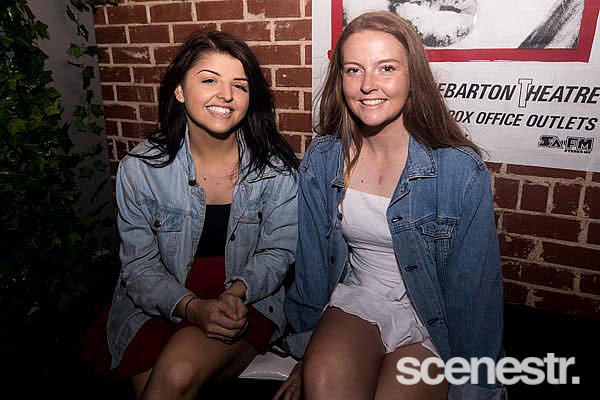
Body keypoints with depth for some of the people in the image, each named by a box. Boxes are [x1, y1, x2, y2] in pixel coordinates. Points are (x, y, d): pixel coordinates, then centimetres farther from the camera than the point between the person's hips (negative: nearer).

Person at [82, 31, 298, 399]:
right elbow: (140, 266, -6)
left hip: (247, 302, 0)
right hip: (159, 305, 1)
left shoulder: (277, 167, -8)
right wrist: (192, 307, -23)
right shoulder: (140, 168, -8)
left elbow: (277, 252, -3)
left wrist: (235, 292, -21)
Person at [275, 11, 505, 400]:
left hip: (431, 318, 0)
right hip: (354, 300, 1)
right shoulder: (321, 160, -6)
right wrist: (307, 355, 8)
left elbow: (473, 287, -9)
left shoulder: (462, 170, -16)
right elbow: (311, 264, 2)